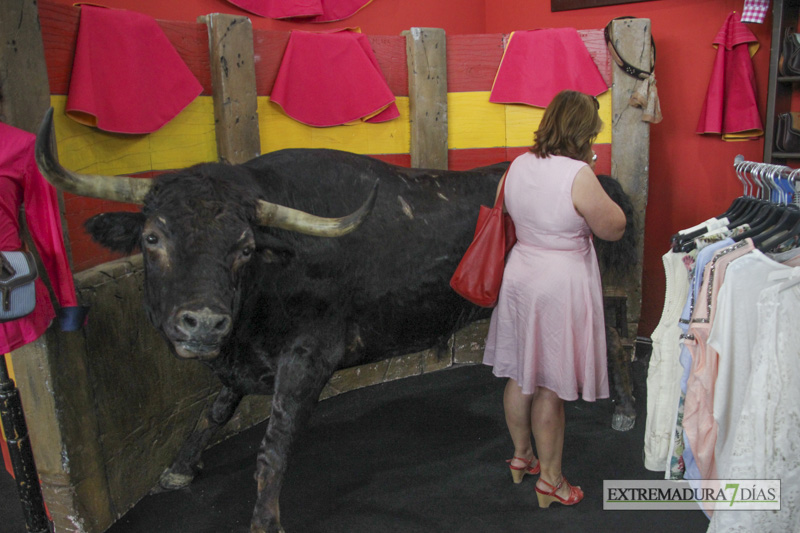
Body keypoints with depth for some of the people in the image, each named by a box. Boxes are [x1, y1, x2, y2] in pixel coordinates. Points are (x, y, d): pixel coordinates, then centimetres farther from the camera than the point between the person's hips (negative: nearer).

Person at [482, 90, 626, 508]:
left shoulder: (518, 166, 0)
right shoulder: (578, 176, -20)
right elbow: (614, 228, -9)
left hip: (520, 275, 7)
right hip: (560, 284, -7)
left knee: (519, 376, 18)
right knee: (550, 387, 5)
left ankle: (521, 456, 38)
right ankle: (550, 479, 22)